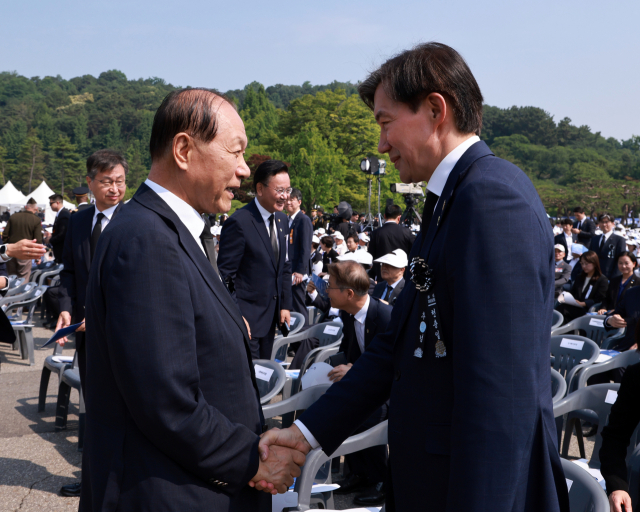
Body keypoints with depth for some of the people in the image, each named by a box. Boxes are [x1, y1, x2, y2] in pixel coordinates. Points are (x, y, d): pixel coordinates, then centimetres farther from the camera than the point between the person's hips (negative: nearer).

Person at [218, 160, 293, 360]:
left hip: (271, 316, 8)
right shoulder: (239, 222, -17)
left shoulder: (282, 220, 8)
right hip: (246, 317, -7)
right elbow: (225, 274, -16)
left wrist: (285, 306, 11)